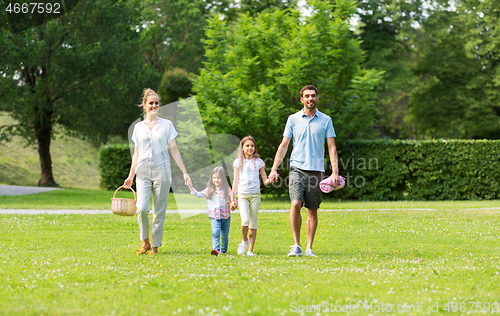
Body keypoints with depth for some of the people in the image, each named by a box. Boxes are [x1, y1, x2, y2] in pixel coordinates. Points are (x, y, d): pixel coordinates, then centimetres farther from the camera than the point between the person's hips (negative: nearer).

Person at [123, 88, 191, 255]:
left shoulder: (167, 124, 5)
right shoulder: (138, 127, 10)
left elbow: (174, 150, 5)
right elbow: (136, 154, 16)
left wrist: (184, 172, 0)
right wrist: (130, 176, 16)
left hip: (162, 172, -1)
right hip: (143, 172, 1)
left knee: (159, 212, 0)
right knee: (142, 209, -14)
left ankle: (155, 246, 9)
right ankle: (145, 242, 5)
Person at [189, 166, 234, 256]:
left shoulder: (227, 190, 0)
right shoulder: (209, 190, 5)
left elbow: (232, 198, -6)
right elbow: (198, 194, 3)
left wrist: (233, 204, -29)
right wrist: (191, 188, -10)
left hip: (225, 216, 0)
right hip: (214, 217, 0)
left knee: (224, 235, 10)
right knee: (215, 232, -20)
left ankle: (223, 251, 27)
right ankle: (215, 249, -32)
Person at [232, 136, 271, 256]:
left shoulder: (259, 162, 9)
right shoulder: (238, 162, 8)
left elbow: (265, 180, 9)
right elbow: (235, 181, 9)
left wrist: (270, 180, -14)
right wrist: (233, 198, 4)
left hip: (255, 195, 1)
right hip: (242, 195, -1)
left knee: (253, 223, 0)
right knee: (245, 220, -19)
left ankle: (250, 250, 5)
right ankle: (244, 240, 8)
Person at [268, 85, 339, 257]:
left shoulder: (325, 120, 6)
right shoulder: (293, 119, 7)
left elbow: (331, 147, 6)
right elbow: (284, 145, 9)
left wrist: (335, 172, -4)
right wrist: (274, 169, 3)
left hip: (316, 170, 1)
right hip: (297, 168, -1)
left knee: (312, 211, 3)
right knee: (296, 204, -17)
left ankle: (309, 248, 11)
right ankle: (296, 246, -9)